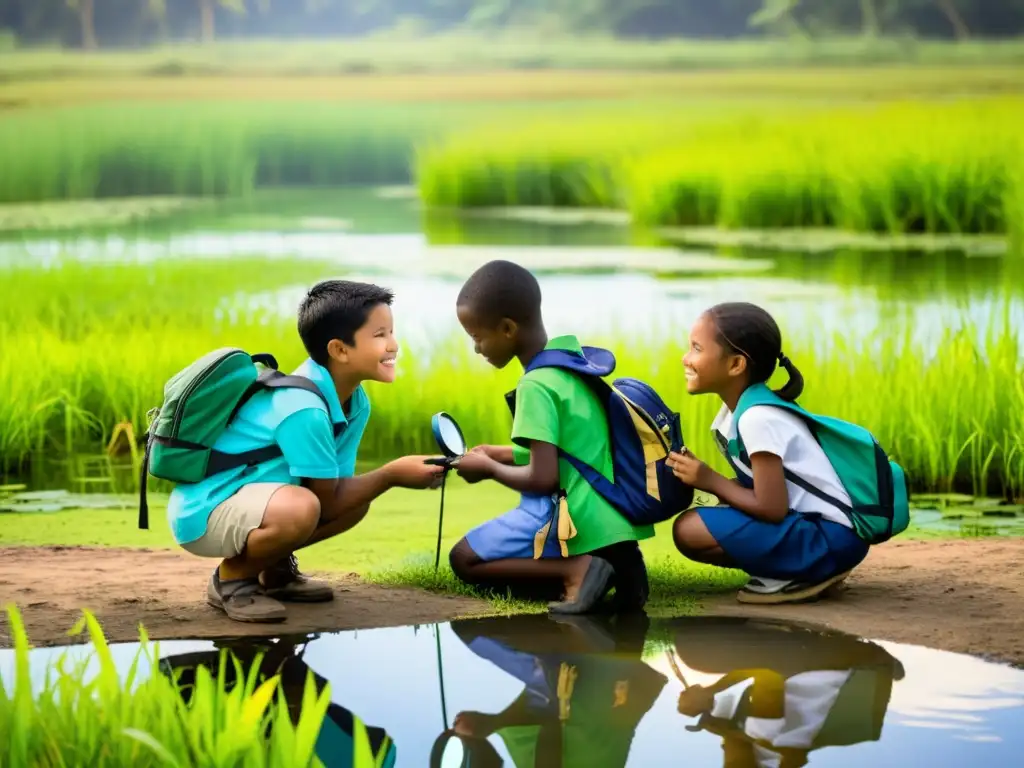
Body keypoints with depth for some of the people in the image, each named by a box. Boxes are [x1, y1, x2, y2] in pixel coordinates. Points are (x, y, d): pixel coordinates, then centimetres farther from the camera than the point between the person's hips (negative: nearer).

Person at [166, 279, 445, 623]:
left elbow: (340, 484, 1)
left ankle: (276, 568, 18)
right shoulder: (304, 409, -28)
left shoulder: (356, 403, 1)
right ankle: (231, 578, -9)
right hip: (203, 512, -10)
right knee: (300, 509, -36)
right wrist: (392, 475, -17)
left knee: (358, 500, 5)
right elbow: (329, 502, -21)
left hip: (248, 502, 10)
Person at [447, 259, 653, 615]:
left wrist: (490, 468, -3)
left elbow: (543, 478, -20)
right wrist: (505, 453, 19)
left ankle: (575, 569, -15)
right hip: (612, 515, 9)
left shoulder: (536, 386, -17)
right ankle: (614, 565, 4)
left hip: (572, 520, -9)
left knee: (464, 559, 4)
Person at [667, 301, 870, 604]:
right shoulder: (737, 410, 10)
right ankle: (813, 568, 8)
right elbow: (757, 489, 12)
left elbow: (772, 508, -21)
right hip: (809, 522, 10)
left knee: (689, 530, -18)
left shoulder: (757, 420, -18)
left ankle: (804, 574, -8)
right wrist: (705, 476, -3)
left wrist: (710, 481, -9)